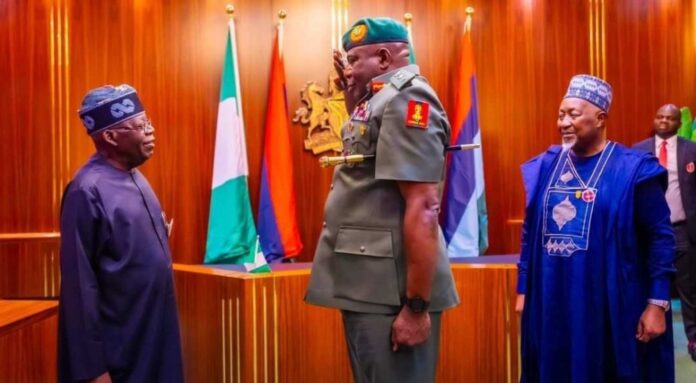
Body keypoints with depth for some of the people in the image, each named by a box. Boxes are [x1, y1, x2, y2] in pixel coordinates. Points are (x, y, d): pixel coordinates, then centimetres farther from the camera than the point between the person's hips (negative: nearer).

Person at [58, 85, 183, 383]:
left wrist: (163, 323, 16)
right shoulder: (88, 191, -20)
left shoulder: (134, 178, 4)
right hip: (117, 349, -8)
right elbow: (79, 284, -19)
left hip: (153, 332, 8)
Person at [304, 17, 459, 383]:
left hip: (391, 292, -9)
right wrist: (354, 101, 15)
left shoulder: (406, 100, -13)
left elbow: (423, 207, -21)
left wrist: (417, 306, -22)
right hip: (368, 285, 9)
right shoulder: (381, 102, 15)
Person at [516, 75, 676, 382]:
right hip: (550, 305, 4)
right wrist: (523, 290, 10)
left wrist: (657, 304, -10)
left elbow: (660, 238, -6)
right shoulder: (545, 166, 6)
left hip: (611, 308, -4)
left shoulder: (632, 169, -6)